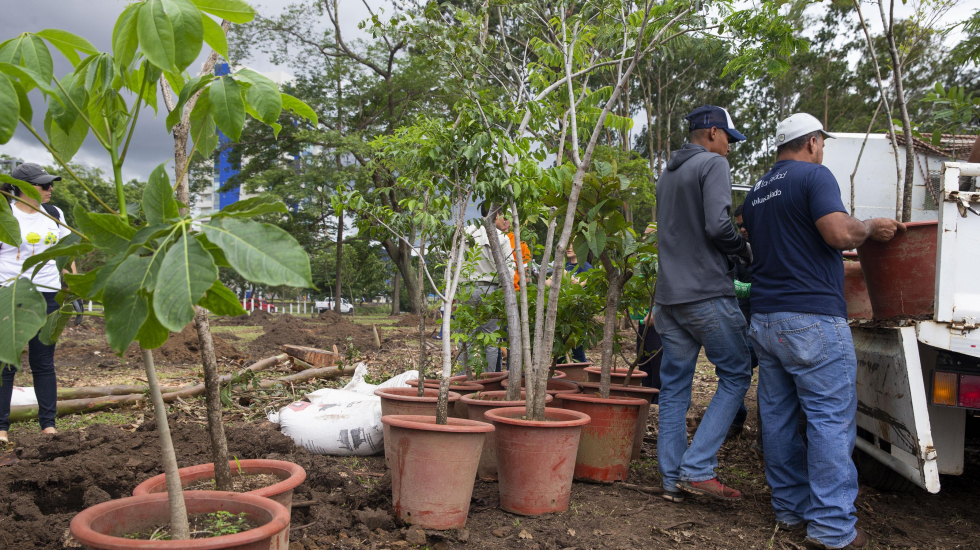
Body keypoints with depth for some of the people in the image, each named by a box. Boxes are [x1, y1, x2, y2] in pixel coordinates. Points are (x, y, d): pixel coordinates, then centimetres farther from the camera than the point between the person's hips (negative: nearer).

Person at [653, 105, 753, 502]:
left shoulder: (667, 174, 21)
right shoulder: (713, 164, -5)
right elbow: (718, 226, -18)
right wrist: (746, 250, -1)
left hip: (669, 295, 8)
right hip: (707, 295, -8)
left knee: (674, 387, 9)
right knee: (735, 376, 3)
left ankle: (672, 478, 11)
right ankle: (698, 468, -3)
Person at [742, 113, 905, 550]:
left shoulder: (756, 192, 19)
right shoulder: (814, 175, -5)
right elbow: (839, 234, -19)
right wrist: (870, 228, 1)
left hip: (764, 319, 8)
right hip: (812, 318, -8)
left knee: (778, 416, 11)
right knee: (830, 420, -3)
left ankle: (790, 509, 20)